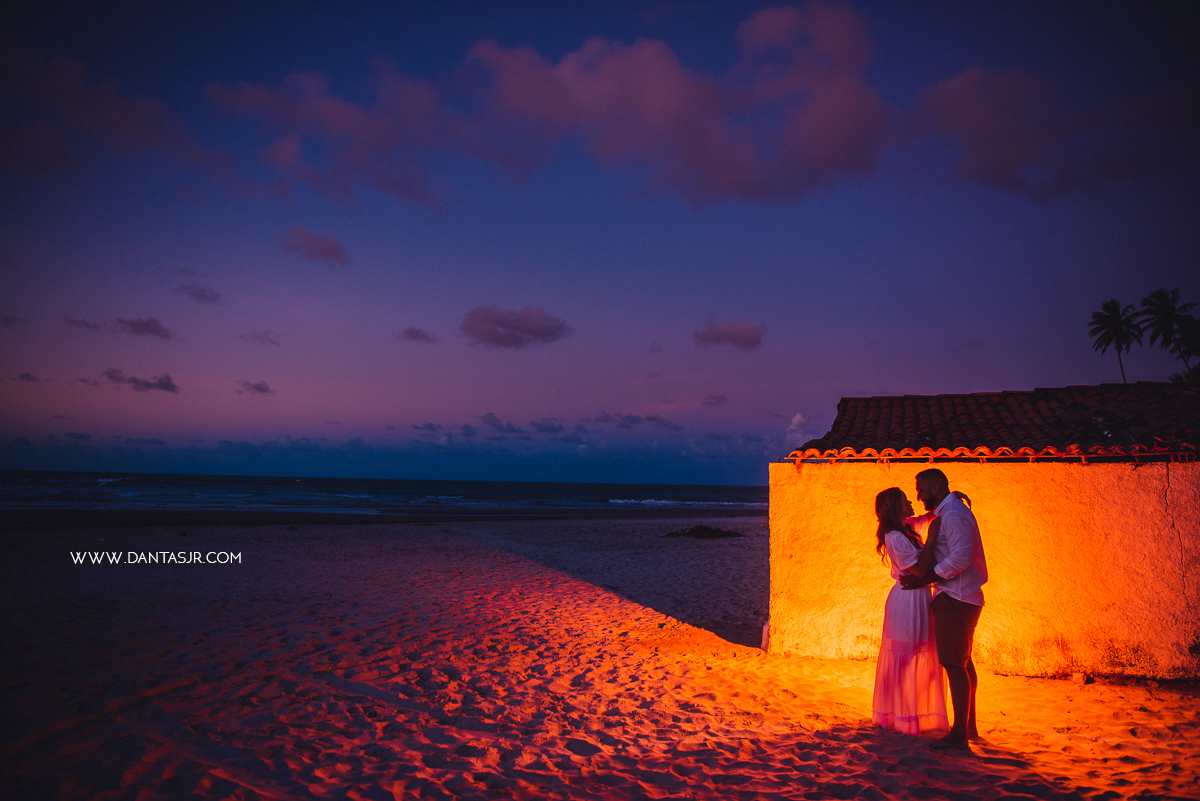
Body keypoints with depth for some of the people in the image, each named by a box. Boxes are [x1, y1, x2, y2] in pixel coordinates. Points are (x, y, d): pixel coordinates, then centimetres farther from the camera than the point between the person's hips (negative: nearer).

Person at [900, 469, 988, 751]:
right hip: (963, 599, 11)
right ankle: (969, 726, 30)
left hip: (954, 600, -11)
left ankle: (959, 736, -3)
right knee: (964, 663, 18)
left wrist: (923, 580, -19)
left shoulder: (953, 515, -16)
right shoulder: (949, 513, 17)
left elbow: (960, 559, -24)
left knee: (954, 665, -8)